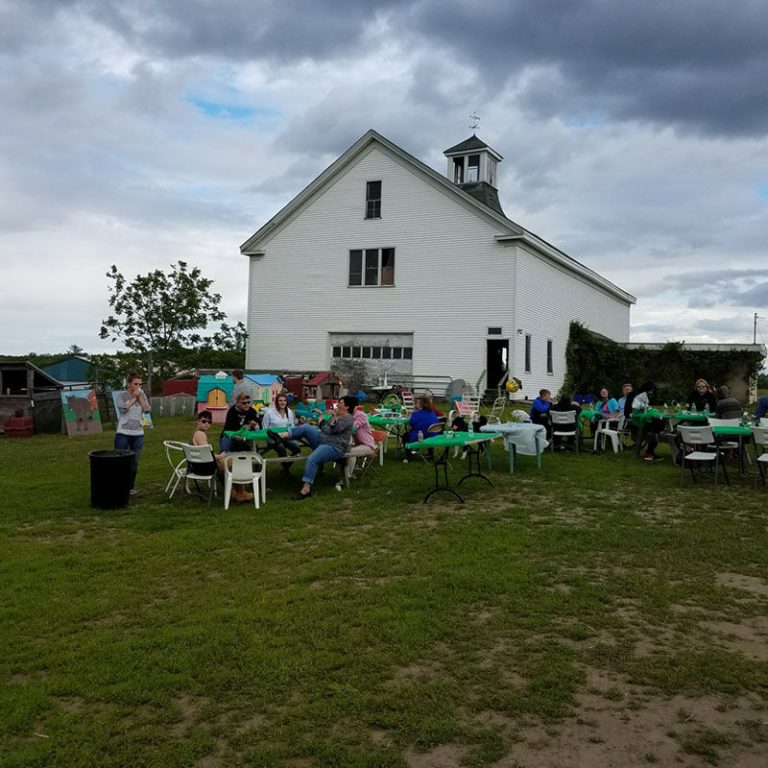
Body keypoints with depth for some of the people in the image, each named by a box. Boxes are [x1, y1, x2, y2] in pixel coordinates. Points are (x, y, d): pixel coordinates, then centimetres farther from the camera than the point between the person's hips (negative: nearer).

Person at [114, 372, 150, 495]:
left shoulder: (141, 394, 8)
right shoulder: (121, 395, -2)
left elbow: (147, 410, -1)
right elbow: (123, 408, -19)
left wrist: (139, 396, -6)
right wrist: (133, 398, -10)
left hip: (138, 434, 3)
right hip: (123, 433, -3)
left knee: (135, 463, 8)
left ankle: (131, 486, 22)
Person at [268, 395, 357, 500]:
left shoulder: (347, 418, -8)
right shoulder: (337, 415, 20)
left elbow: (331, 430, -18)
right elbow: (324, 428, 24)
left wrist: (334, 418, -23)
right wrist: (321, 415, 23)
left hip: (334, 448, -9)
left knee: (312, 459, -33)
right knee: (306, 427, -8)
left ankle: (306, 489, -33)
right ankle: (280, 435, -22)